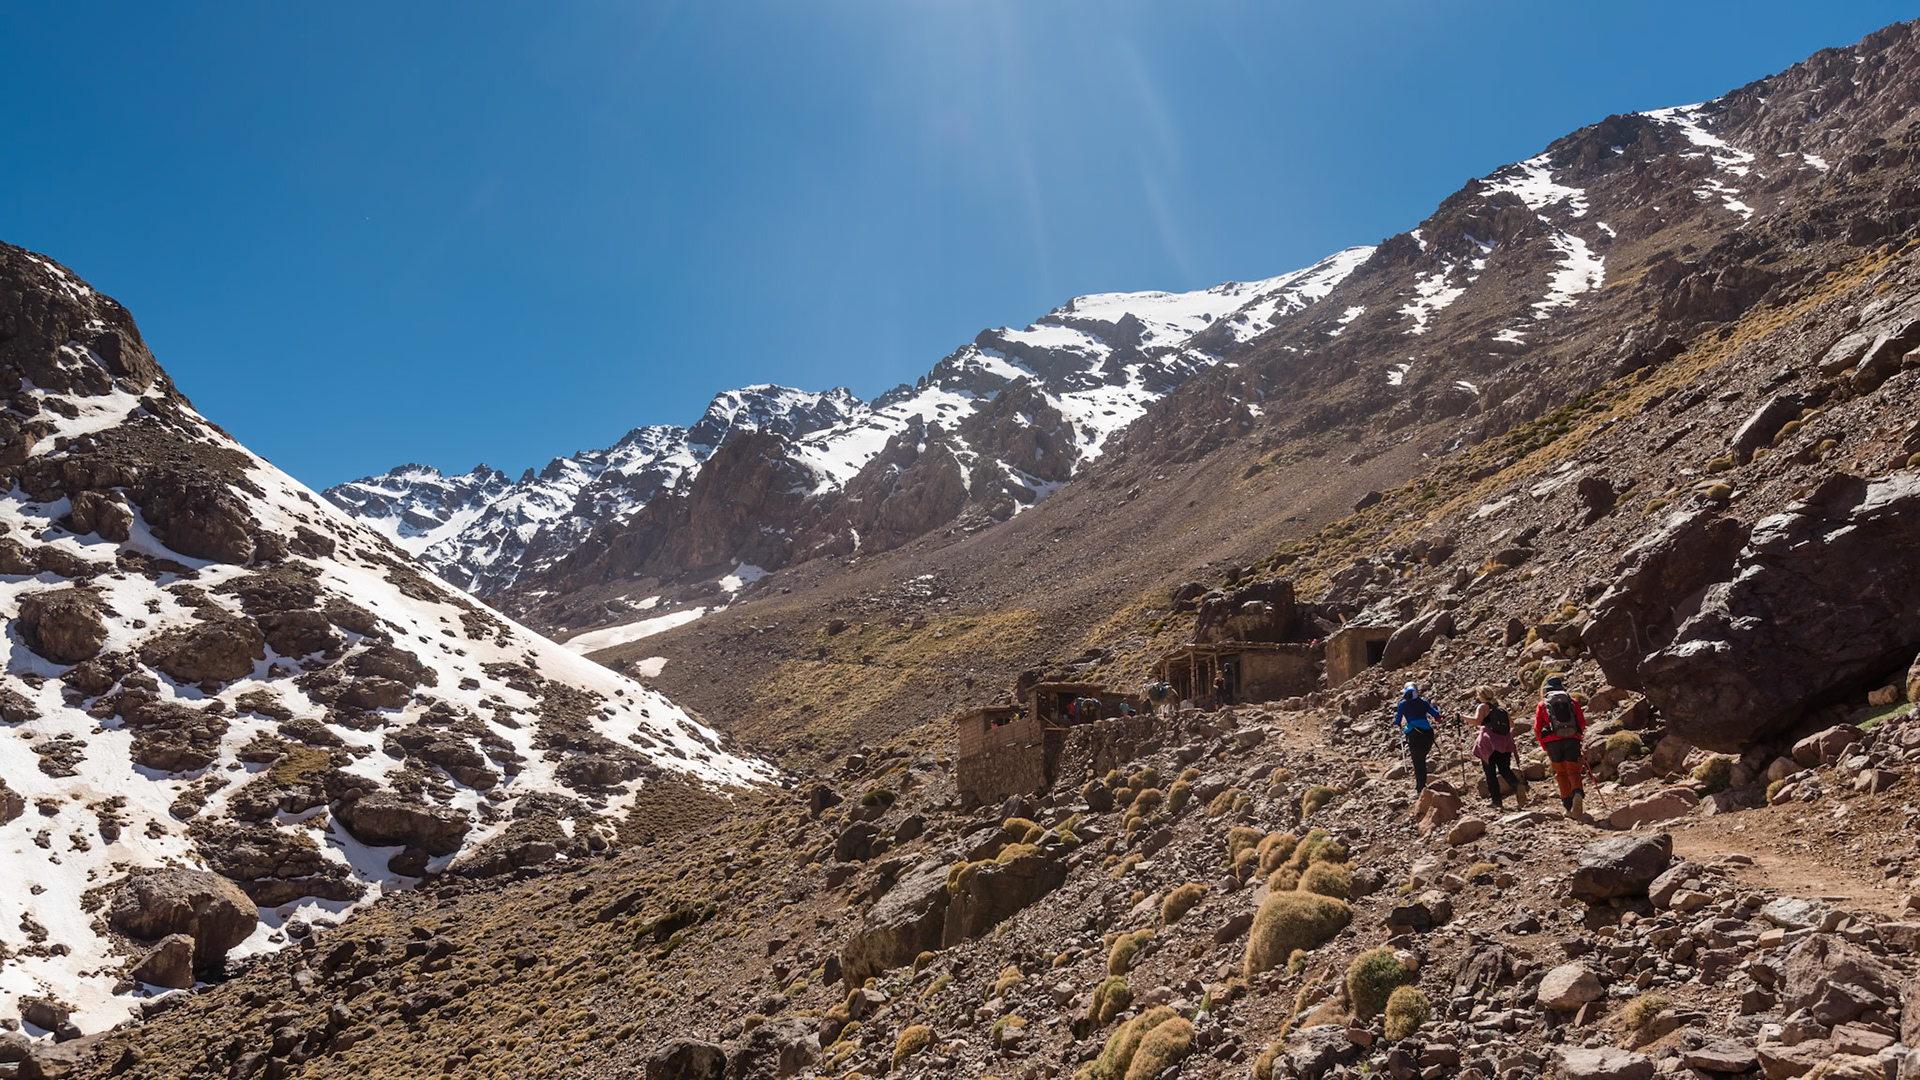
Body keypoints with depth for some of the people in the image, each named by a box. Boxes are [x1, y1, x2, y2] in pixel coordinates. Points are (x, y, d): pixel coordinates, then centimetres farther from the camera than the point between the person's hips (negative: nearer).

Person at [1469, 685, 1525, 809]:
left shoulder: (1483, 707, -3)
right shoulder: (1501, 707, 15)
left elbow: (1477, 720, -20)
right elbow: (1511, 724, 19)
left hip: (1489, 744, -5)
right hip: (1504, 744, 5)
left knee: (1490, 774, 2)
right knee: (1505, 770, 10)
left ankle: (1497, 802, -2)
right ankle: (1517, 786, -21)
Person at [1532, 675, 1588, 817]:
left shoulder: (1542, 704, 11)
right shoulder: (1573, 701, 13)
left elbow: (1537, 728, 4)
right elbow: (1582, 723, 8)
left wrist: (1544, 747, 14)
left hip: (1553, 741, 0)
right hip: (1572, 739, 0)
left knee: (1561, 773, 10)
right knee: (1573, 771, 2)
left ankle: (1568, 805, 4)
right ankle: (1578, 793, -28)